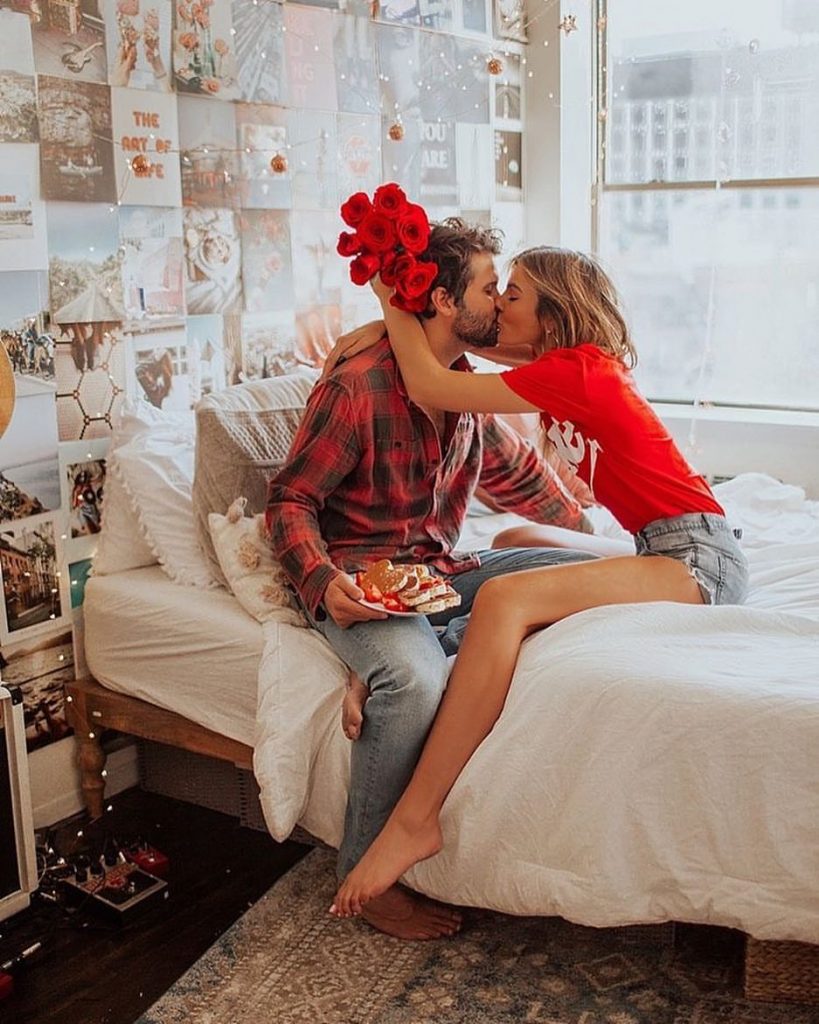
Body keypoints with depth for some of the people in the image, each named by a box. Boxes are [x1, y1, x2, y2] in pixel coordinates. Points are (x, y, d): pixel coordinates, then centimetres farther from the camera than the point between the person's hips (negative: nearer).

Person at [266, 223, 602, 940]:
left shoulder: (470, 385, 9)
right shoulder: (356, 385, -14)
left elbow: (519, 473, 25)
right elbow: (291, 500, -11)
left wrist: (595, 539, 26)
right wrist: (324, 582, -28)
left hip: (442, 568, 7)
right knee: (412, 679, -36)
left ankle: (439, 641, -12)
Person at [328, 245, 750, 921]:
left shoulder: (575, 370, -14)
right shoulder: (574, 369, 14)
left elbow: (428, 386, -14)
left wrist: (391, 298, -2)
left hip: (699, 555, -11)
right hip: (666, 550, 11)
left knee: (505, 599, -29)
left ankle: (415, 821, -28)